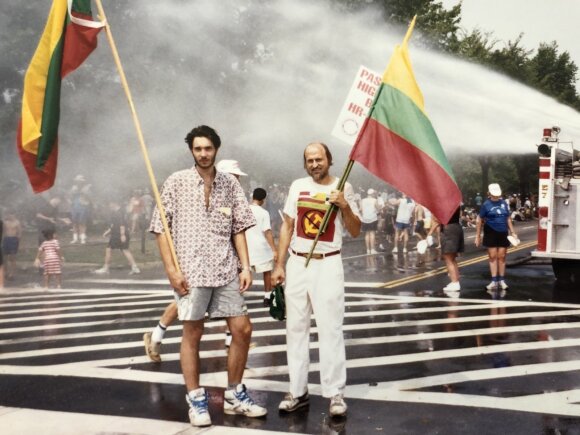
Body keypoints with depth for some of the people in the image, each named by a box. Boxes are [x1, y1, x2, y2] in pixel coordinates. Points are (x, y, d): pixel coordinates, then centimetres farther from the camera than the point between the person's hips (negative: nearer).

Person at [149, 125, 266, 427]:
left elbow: (238, 228, 10)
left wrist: (245, 265, 2)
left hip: (226, 269, 4)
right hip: (191, 271, -3)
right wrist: (171, 269, -9)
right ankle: (195, 399, 17)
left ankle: (234, 395, 21)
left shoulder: (230, 184, 8)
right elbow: (161, 227, -1)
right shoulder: (176, 182, 0)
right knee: (192, 334, 4)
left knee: (242, 330, 4)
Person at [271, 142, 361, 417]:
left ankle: (335, 394, 2)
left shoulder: (343, 188, 0)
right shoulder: (298, 186, 7)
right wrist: (279, 265, 7)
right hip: (296, 263, 3)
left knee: (330, 328, -4)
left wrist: (345, 206, -17)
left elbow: (355, 232, 0)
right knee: (295, 327, 7)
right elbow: (287, 226, 12)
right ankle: (298, 391, 16)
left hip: (327, 264, -3)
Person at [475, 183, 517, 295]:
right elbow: (479, 221, -2)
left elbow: (508, 219, 16)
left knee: (501, 257, 5)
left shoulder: (504, 203, 8)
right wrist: (478, 236, -5)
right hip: (491, 233, -3)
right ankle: (494, 281, 4)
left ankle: (502, 280, 12)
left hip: (503, 233, 3)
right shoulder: (486, 205, -3)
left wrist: (512, 232, 13)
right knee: (493, 257, 0)